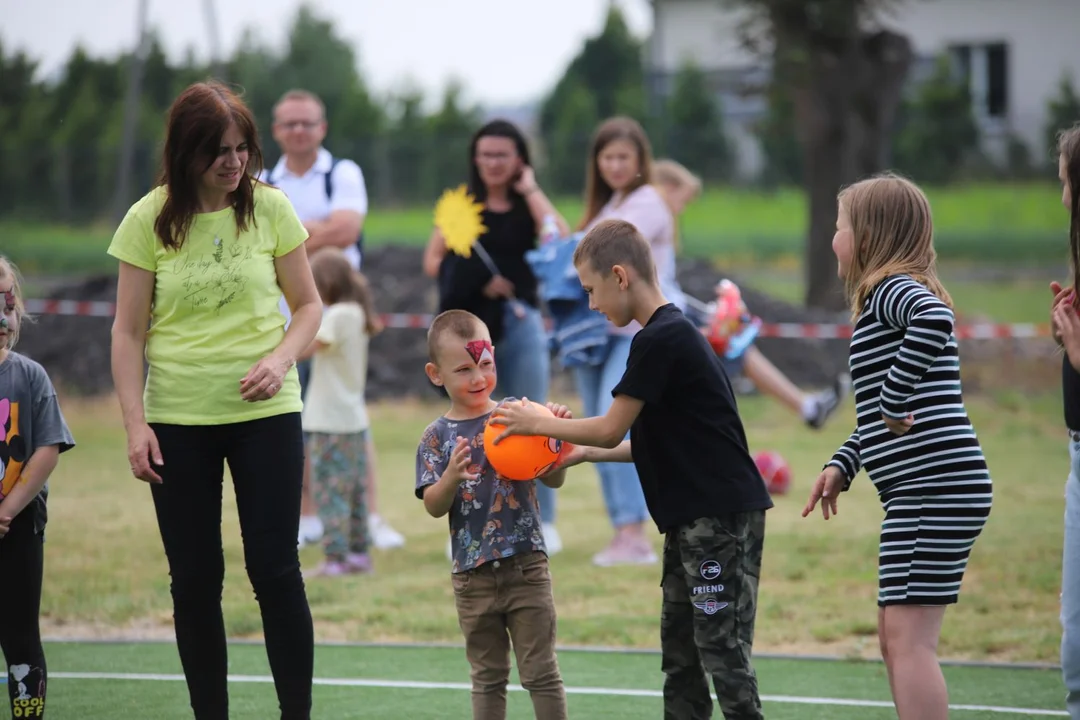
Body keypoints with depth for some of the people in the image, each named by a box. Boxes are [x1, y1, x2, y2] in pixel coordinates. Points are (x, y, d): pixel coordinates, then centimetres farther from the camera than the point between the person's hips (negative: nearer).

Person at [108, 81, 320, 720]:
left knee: (276, 570, -2)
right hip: (177, 420, 0)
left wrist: (281, 359, -14)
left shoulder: (270, 208, -3)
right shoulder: (149, 221, -4)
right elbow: (129, 331, -1)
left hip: (264, 412, 0)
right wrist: (135, 424, -7)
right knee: (195, 578, 4)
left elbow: (308, 305, 5)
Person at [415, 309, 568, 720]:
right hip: (473, 575, 1)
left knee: (540, 673, 3)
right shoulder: (437, 437, 0)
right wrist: (451, 477, -26)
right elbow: (434, 507, -6)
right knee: (487, 678, 12)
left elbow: (554, 480, -2)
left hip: (525, 564, -1)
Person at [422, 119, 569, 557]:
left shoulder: (529, 207, 6)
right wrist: (476, 279, -10)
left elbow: (561, 240, -14)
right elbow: (432, 261, 4)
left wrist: (531, 191, -7)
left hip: (519, 323, -1)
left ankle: (542, 523, 7)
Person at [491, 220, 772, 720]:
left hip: (722, 516, -10)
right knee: (680, 651, 13)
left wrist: (539, 424, 1)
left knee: (722, 652, -10)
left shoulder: (660, 340, -16)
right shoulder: (671, 334, 15)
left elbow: (611, 430, -12)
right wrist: (586, 452, 17)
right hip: (693, 519, 10)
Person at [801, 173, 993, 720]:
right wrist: (842, 466, 18)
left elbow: (935, 318, -34)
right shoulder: (887, 299, 22)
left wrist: (895, 400, -25)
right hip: (922, 494, 11)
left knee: (910, 636, -12)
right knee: (894, 635, 15)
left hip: (935, 488, -11)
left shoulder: (895, 290, -8)